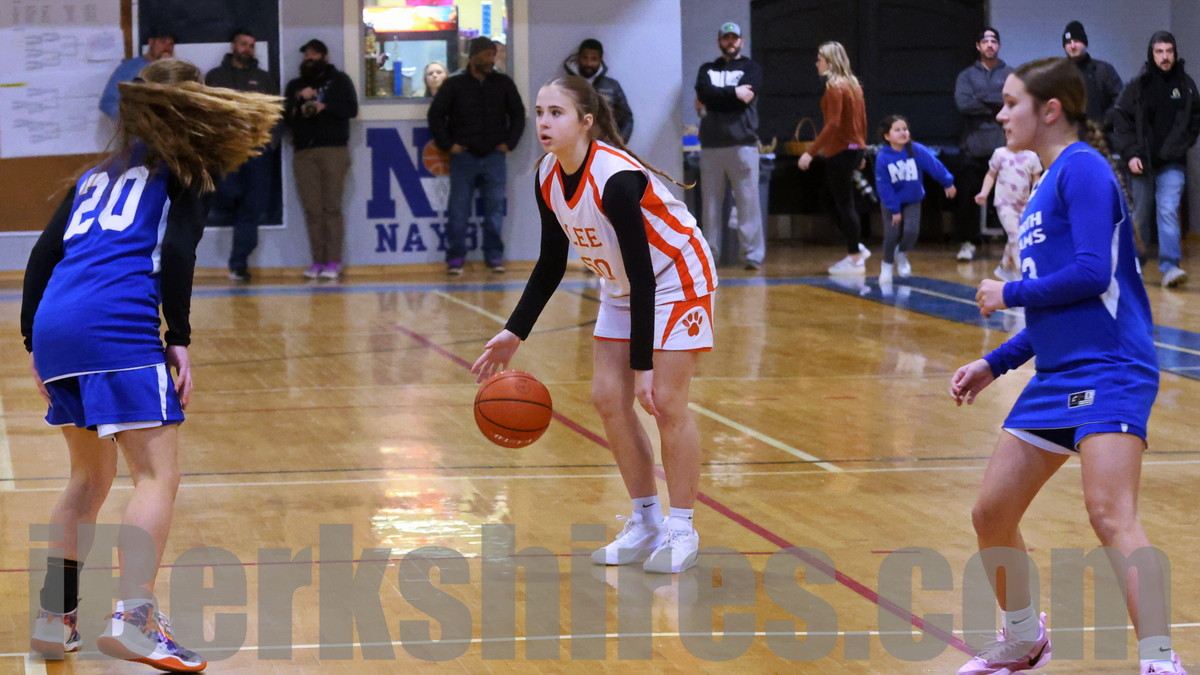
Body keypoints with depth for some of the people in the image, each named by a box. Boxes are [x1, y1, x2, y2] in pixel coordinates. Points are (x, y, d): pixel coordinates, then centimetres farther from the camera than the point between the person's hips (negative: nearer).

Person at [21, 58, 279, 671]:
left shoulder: (95, 176, 28)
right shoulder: (180, 164, 11)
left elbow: (41, 258, 22)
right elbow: (176, 251, -4)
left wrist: (34, 344, 24)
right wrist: (179, 339, -5)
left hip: (53, 327, 7)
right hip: (118, 326, -7)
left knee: (90, 476, 21)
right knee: (158, 474, -9)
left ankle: (54, 618, 20)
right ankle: (132, 618, -25)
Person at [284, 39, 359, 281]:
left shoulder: (339, 80, 11)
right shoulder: (295, 85, 19)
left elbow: (351, 109, 0)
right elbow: (284, 116, 10)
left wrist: (325, 106, -12)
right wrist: (298, 99, -6)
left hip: (333, 150, -3)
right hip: (303, 152, 3)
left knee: (332, 207, -8)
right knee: (312, 210, -3)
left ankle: (334, 262, -9)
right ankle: (317, 261, -1)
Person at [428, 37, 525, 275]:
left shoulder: (503, 83, 5)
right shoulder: (454, 84, -1)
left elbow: (518, 114, 14)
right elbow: (435, 115, 3)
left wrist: (509, 143, 5)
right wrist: (447, 145, -3)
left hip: (494, 157, 2)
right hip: (463, 156, -2)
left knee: (495, 209, 3)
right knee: (458, 209, -1)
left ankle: (494, 256, 10)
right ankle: (455, 257, 4)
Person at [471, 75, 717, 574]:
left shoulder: (616, 180, -32)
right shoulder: (548, 178, -9)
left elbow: (642, 275, -30)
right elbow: (551, 263, 5)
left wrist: (643, 365, -29)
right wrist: (514, 333, 0)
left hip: (678, 280, -8)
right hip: (621, 287, 8)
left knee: (666, 402, -11)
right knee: (608, 398, 2)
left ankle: (681, 530, 1)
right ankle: (646, 524, 13)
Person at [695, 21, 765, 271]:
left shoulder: (751, 68, 10)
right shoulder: (707, 70, 17)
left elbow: (746, 96, -8)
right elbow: (703, 92, -3)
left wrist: (713, 99, -2)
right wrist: (733, 93, -8)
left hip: (743, 144, -3)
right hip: (711, 145, 3)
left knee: (748, 201, -6)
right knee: (711, 203, 3)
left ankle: (753, 255, -6)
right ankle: (709, 254, 7)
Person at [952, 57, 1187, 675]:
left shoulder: (1082, 167, -9)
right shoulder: (1047, 186, 19)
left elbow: (1091, 274, -19)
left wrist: (1008, 294, -6)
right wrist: (995, 364, 20)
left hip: (1109, 370, -10)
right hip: (1058, 376, 10)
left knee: (1110, 513, -25)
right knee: (992, 515, 13)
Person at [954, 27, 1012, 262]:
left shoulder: (1010, 75, 9)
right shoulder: (967, 76, 10)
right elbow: (963, 103, -7)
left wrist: (982, 100, -9)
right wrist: (996, 106, -8)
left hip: (1004, 146, -1)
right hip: (974, 148, 1)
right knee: (969, 196, -1)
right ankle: (968, 242, 6)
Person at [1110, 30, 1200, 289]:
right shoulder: (1138, 85, -3)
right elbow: (1121, 120, -3)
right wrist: (1130, 154, -10)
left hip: (1173, 163, 0)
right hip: (1142, 163, 0)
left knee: (1169, 211, -14)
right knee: (1140, 216, 11)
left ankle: (1169, 266, -19)